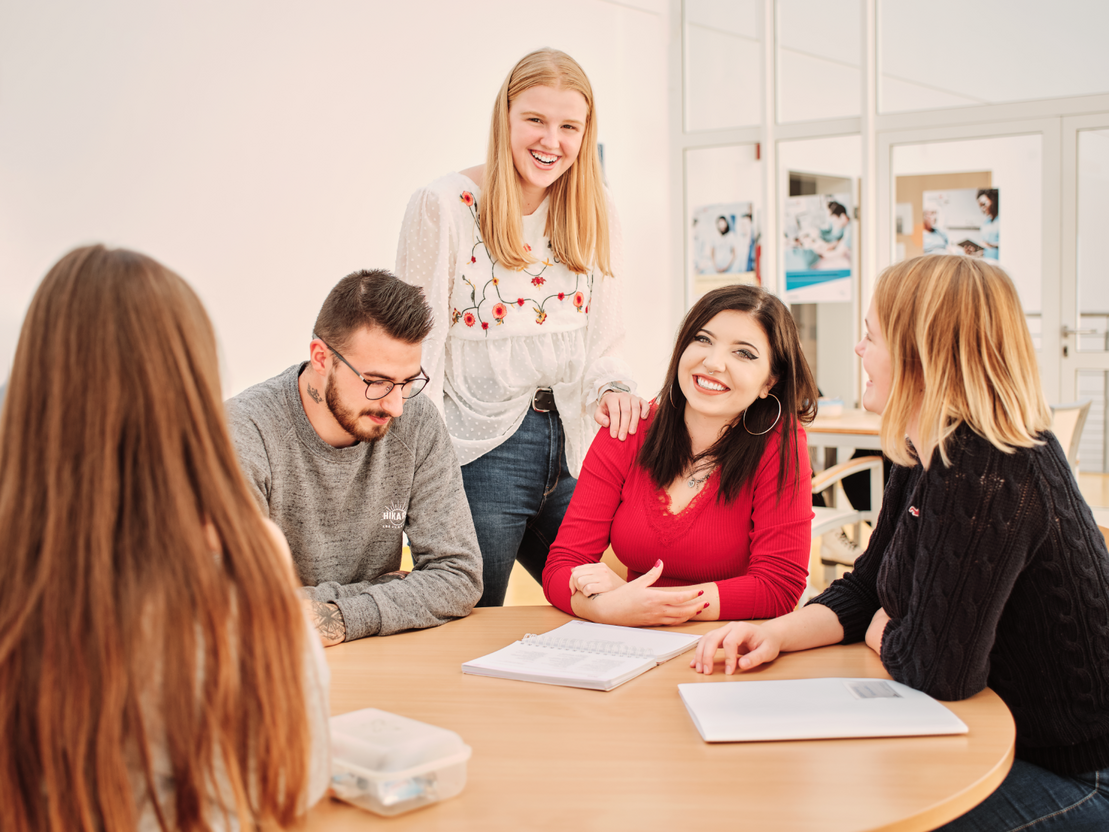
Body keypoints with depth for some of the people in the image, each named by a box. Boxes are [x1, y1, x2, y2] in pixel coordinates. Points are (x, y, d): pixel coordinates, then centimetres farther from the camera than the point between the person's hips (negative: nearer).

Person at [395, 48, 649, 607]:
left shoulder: (594, 215, 9)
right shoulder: (443, 206, -6)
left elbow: (600, 342, 14)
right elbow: (418, 346, -6)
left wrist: (612, 388, -8)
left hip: (573, 456, 5)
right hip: (480, 455, -4)